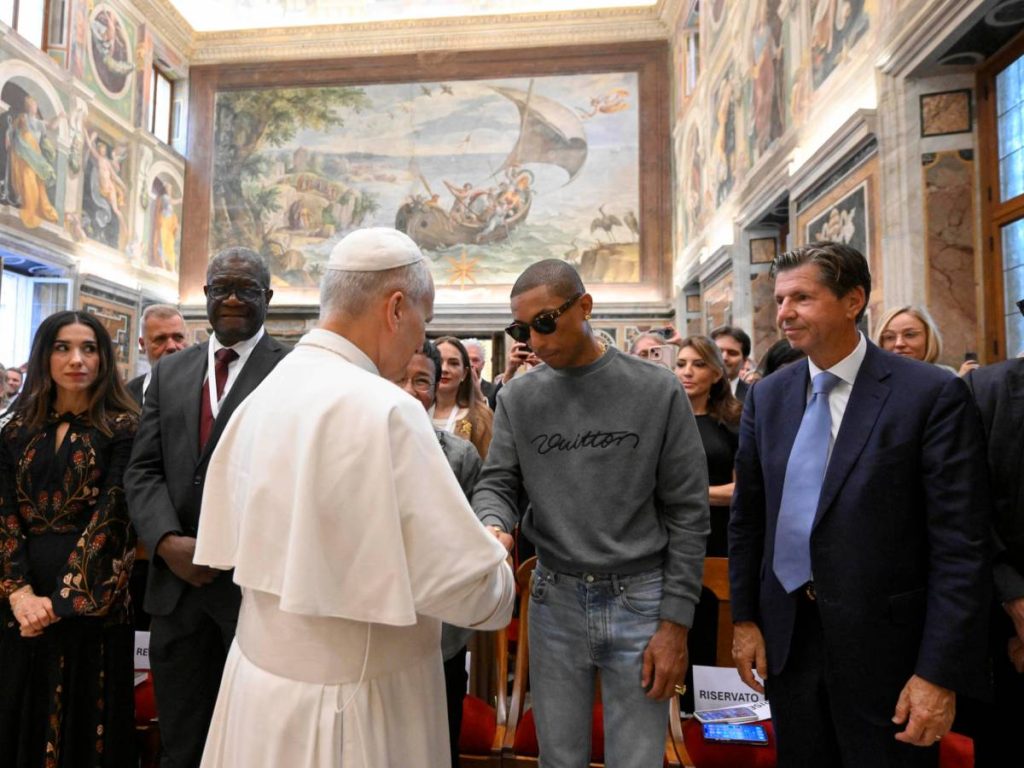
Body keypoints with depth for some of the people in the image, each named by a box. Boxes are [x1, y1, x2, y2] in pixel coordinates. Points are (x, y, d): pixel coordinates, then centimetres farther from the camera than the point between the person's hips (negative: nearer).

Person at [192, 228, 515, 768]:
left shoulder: (263, 396, 0)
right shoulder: (381, 409, -25)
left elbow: (236, 541, 8)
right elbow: (465, 583, -26)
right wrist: (497, 574, -3)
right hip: (348, 704, -7)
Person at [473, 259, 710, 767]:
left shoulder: (657, 391, -7)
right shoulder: (518, 398, 0)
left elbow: (687, 512, -5)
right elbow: (497, 483, 2)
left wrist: (676, 621, -7)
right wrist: (493, 527, -22)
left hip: (639, 599, -2)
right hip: (554, 598, 2)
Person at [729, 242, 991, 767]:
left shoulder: (932, 394, -11)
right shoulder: (766, 396, 2)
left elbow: (961, 544, -12)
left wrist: (939, 673, -13)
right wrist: (744, 618, 6)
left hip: (882, 642, -4)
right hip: (785, 638, 4)